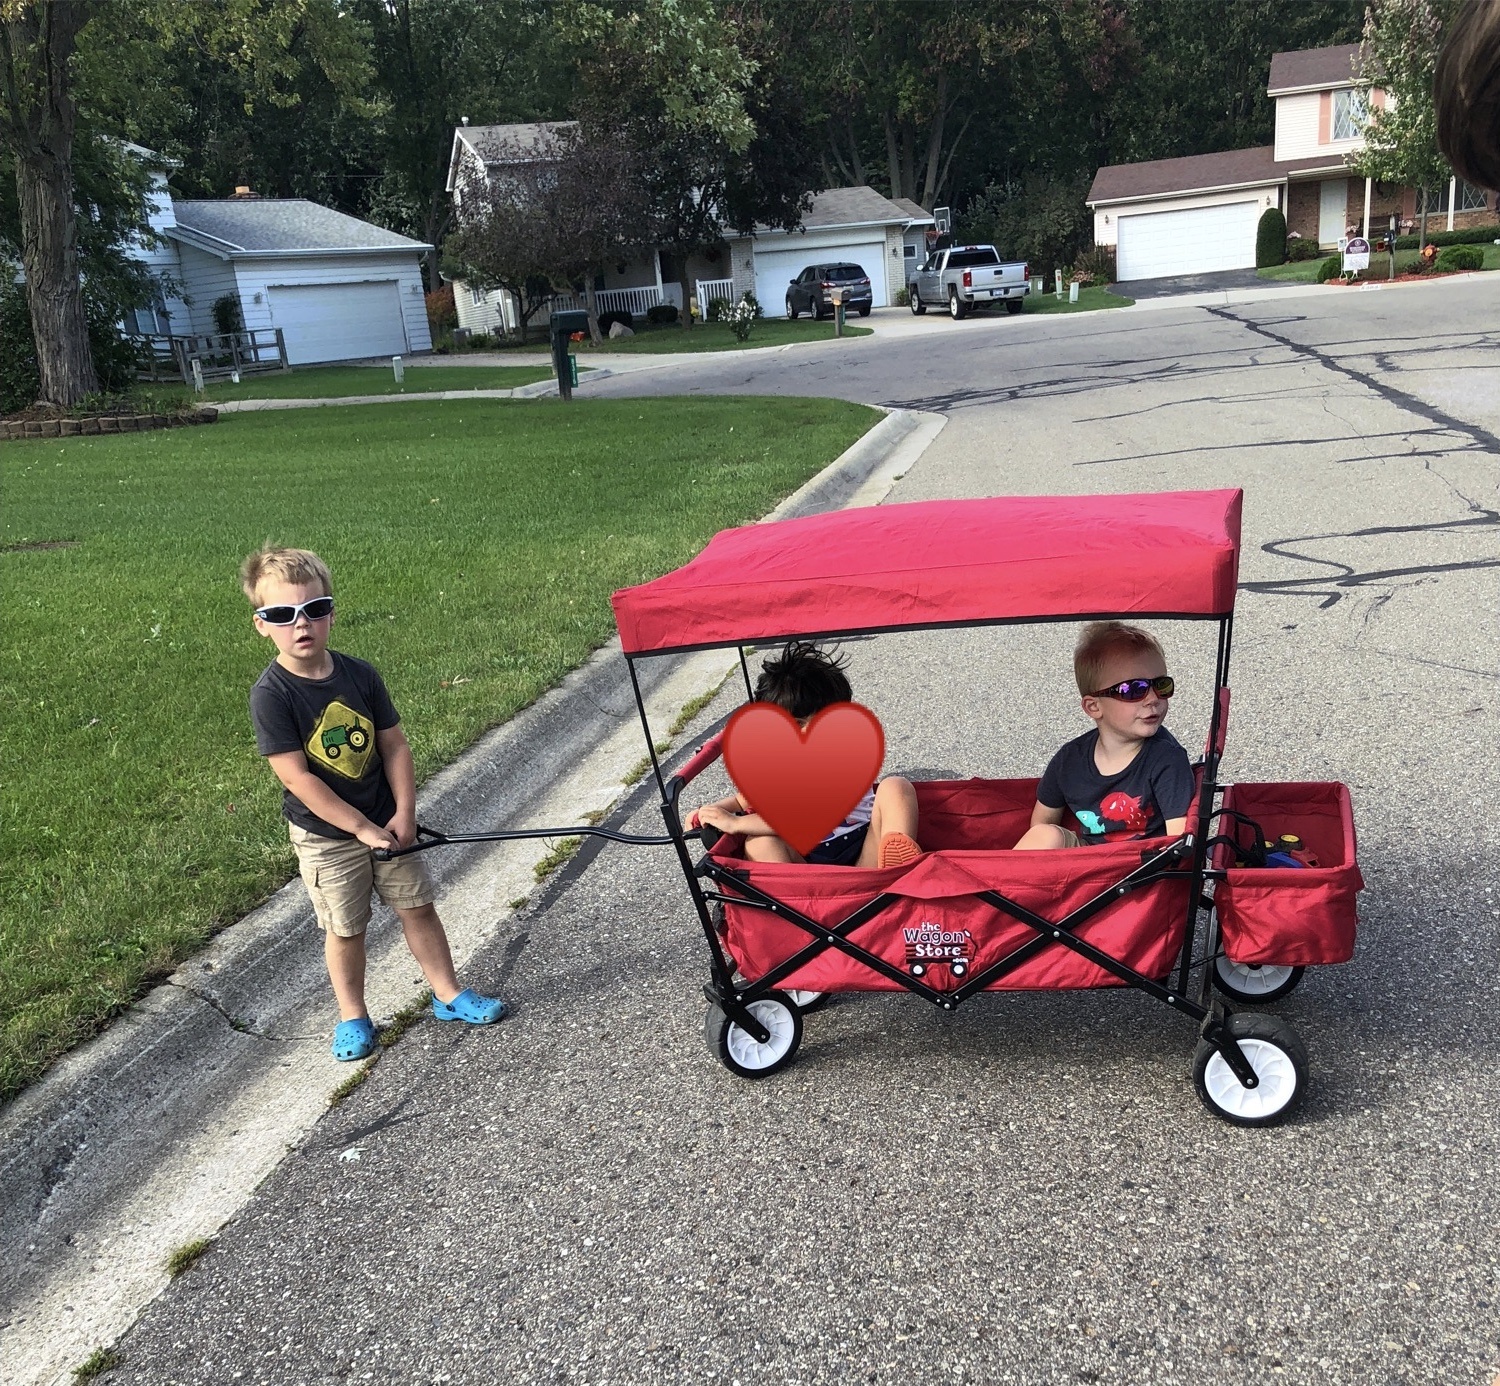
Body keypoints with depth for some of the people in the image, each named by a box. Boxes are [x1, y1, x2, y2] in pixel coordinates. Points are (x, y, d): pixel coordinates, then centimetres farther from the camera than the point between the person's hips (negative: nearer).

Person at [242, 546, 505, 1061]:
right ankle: (352, 1017, 31)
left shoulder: (360, 674, -6)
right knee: (345, 929, 10)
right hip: (324, 836, -4)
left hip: (385, 823, 4)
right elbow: (296, 776, -21)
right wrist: (362, 828, -20)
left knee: (417, 906, 13)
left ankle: (448, 994, 30)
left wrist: (403, 813, -11)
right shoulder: (271, 694, -19)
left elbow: (394, 745, -1)